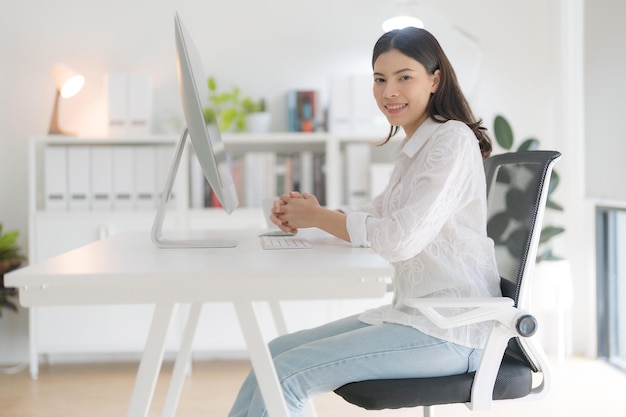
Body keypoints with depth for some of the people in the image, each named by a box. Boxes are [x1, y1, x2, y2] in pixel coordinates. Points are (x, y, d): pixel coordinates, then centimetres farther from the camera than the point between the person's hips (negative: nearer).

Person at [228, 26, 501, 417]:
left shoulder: (454, 140, -14)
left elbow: (401, 239, -23)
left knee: (285, 376, -17)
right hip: (414, 313, 9)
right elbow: (376, 218, 16)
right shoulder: (414, 147, 17)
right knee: (274, 355, 3)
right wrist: (315, 212, -2)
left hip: (450, 331, -9)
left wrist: (318, 217, -11)